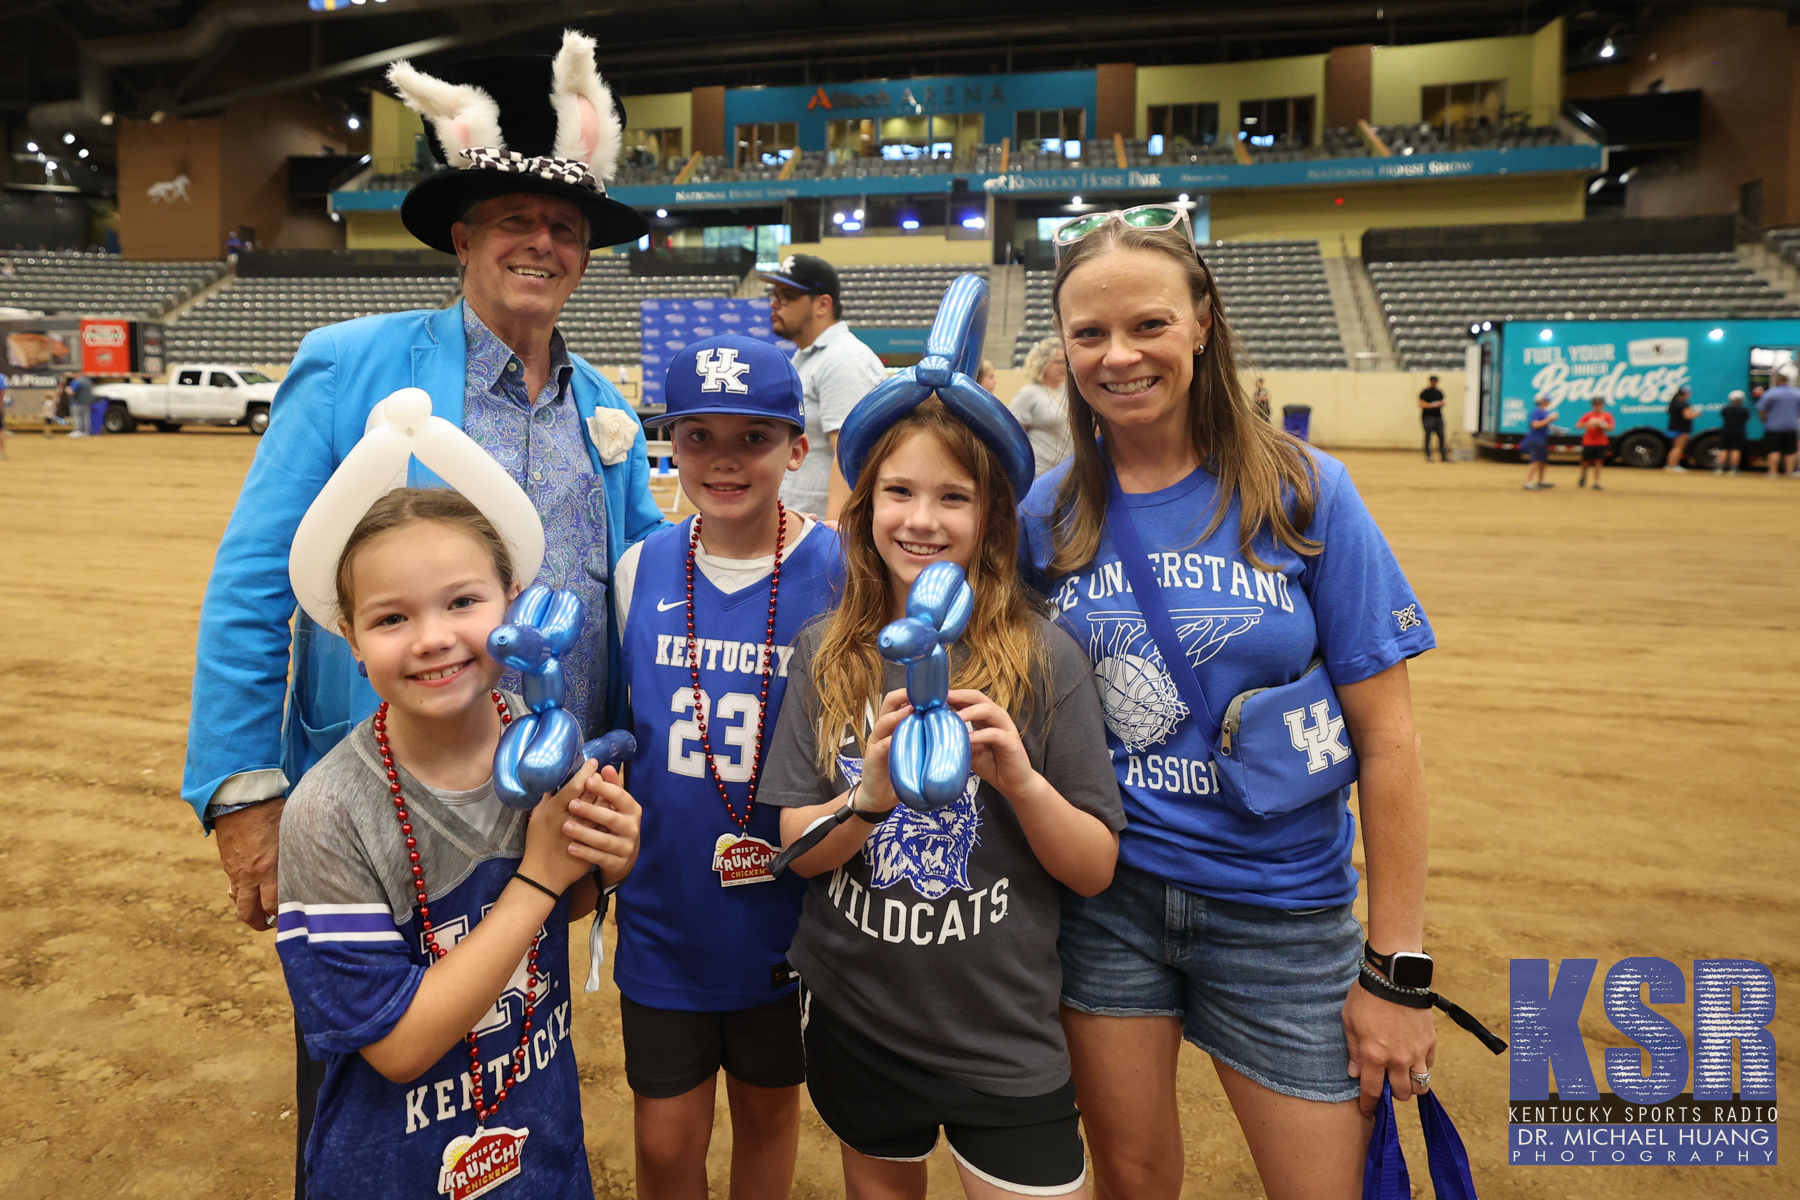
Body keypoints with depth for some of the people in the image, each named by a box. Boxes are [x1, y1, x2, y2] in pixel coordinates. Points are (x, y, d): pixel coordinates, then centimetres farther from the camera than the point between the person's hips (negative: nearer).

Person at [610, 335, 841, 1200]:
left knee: (768, 1112, 21)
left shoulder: (839, 573, -13)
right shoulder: (642, 568, -4)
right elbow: (613, 726, 9)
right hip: (664, 913, 2)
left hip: (785, 916, -1)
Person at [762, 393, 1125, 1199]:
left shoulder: (1045, 660, -12)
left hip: (1004, 1045, -2)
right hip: (856, 1031, 3)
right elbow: (797, 849, -6)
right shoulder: (826, 655, -5)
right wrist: (871, 797, -25)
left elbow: (1096, 871, -9)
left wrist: (1022, 779, -27)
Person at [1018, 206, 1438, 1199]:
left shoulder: (1303, 493, -9)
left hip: (1280, 909, -1)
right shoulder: (1047, 514, -3)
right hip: (1104, 898, 2)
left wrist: (1394, 968, -8)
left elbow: (1385, 743, -8)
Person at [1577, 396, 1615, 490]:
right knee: (1586, 462, 8)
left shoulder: (1607, 416, 3)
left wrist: (1601, 425, -19)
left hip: (1601, 443, 0)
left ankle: (1596, 482, 2)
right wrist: (1587, 423, -21)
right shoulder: (1588, 415, 1)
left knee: (1598, 463, -3)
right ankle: (1583, 477, 34)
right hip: (1588, 443, 0)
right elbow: (1578, 426, -4)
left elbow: (1611, 428, -3)